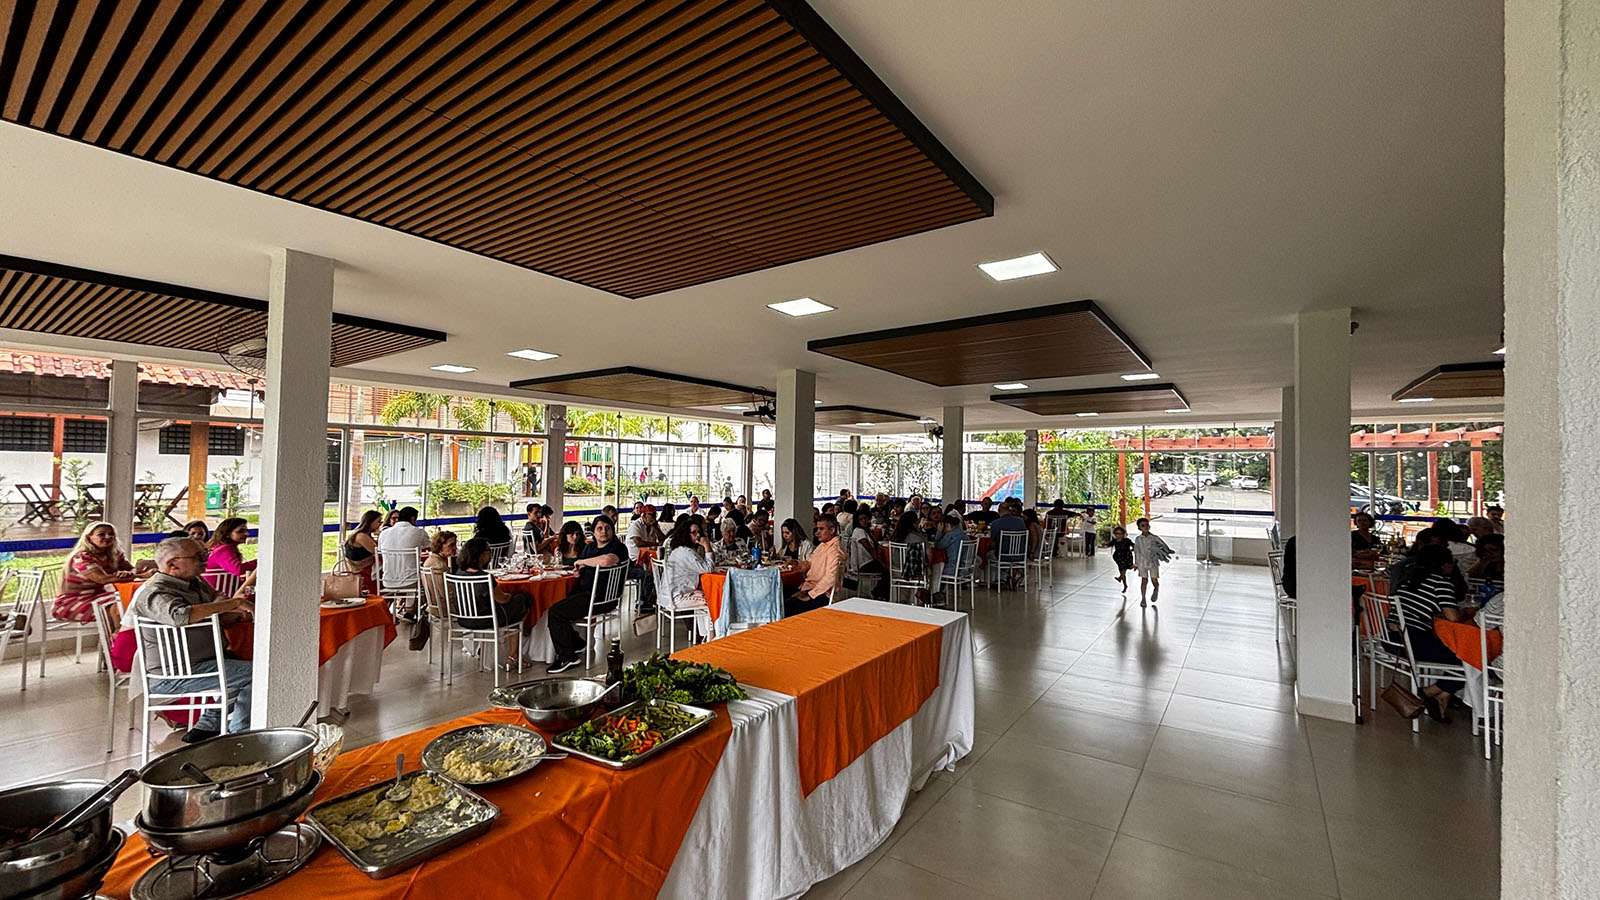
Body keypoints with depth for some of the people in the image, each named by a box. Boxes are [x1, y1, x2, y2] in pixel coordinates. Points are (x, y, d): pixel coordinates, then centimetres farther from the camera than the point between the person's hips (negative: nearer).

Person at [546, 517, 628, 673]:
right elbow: (579, 567, 29)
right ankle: (576, 643, 12)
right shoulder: (589, 547, 19)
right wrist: (578, 571, 3)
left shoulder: (618, 547, -10)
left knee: (555, 612, -16)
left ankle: (568, 657, -2)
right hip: (584, 592, 9)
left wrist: (581, 561, -14)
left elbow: (606, 561, -32)